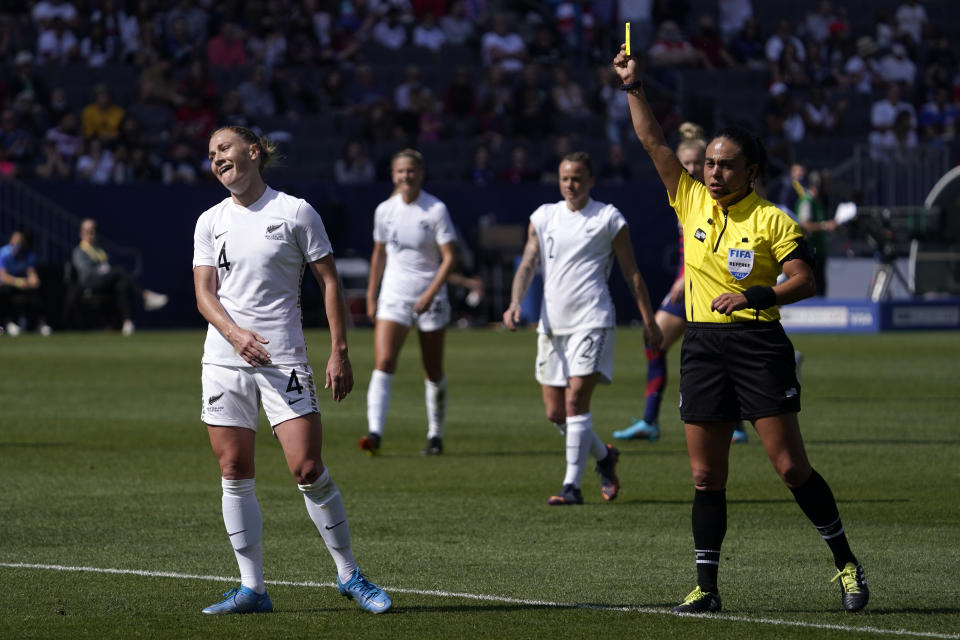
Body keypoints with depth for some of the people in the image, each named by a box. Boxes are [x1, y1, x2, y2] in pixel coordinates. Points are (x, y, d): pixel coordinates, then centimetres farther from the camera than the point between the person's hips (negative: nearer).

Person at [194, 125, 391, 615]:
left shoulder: (295, 212, 0)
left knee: (308, 469, -10)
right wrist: (234, 332, -17)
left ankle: (349, 575, 4)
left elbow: (329, 282, 1)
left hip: (283, 359, -4)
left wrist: (339, 352, -5)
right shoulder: (210, 222, 10)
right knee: (234, 473, 1)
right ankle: (252, 588, 7)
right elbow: (204, 292, 3)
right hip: (224, 361, 4)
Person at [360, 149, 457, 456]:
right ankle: (375, 433, -24)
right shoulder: (384, 210, 5)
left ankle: (435, 435, 22)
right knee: (383, 362, -16)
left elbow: (449, 257, -9)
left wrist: (431, 292, -20)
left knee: (433, 373, 6)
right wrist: (371, 297, 15)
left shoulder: (436, 210, -7)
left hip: (429, 299, -2)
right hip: (393, 296, 2)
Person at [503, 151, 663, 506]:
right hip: (551, 323, 5)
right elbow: (527, 264, 5)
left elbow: (631, 273, 6)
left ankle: (572, 486, -13)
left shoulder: (608, 218, 2)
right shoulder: (544, 216, 12)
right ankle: (604, 456, 30)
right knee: (555, 412, 5)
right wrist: (515, 303, -12)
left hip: (592, 321, -5)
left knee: (575, 401, -16)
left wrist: (648, 321, 4)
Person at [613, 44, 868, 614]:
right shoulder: (691, 202, 7)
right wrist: (634, 86, -2)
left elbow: (805, 281, -9)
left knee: (791, 466, -7)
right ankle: (706, 587, 7)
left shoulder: (772, 221, -4)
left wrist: (753, 295, -22)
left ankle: (847, 563, 7)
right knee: (706, 477, 3)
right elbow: (654, 142, 6)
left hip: (759, 345, -4)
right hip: (704, 347, 4)